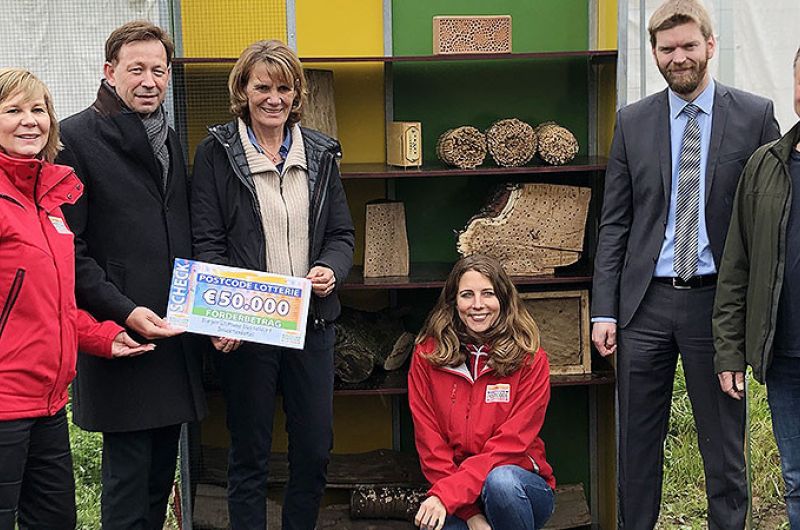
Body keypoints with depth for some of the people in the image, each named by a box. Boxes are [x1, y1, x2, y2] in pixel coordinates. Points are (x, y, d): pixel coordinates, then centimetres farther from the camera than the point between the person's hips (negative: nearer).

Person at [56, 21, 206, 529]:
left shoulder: (171, 139, 16)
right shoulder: (76, 138, -7)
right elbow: (68, 249, -12)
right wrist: (123, 311, -18)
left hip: (175, 331, 7)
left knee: (162, 473, 13)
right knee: (128, 473, -2)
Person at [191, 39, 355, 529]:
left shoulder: (320, 153, 9)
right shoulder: (217, 152, -2)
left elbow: (341, 234, 12)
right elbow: (207, 244, -6)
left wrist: (330, 269, -11)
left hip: (312, 320, 4)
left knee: (316, 450, 9)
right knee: (250, 454, 7)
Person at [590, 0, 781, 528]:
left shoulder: (755, 115, 1)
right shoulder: (632, 122, 7)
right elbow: (614, 223, 6)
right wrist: (605, 310, -1)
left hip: (717, 301, -2)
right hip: (645, 304, 2)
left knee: (724, 445, 8)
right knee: (638, 444, 9)